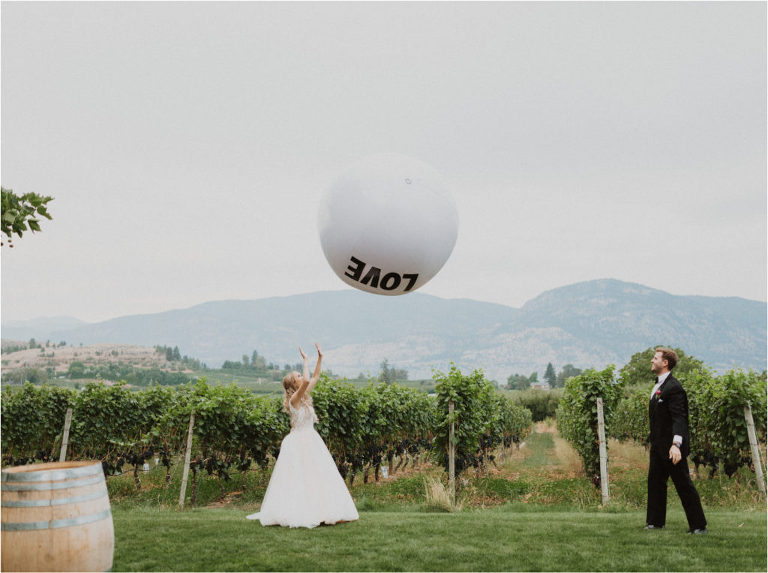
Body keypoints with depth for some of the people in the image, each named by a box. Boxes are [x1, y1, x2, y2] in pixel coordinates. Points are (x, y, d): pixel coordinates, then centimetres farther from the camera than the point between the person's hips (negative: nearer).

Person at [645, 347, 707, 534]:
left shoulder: (673, 387, -18)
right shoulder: (659, 385, 13)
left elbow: (679, 418, -24)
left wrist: (676, 444, -32)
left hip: (671, 445, -10)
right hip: (658, 445, 10)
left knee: (683, 484, -1)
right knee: (655, 481, 14)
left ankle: (699, 525, 10)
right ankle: (656, 522, 24)